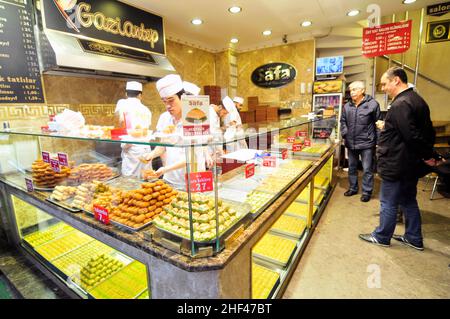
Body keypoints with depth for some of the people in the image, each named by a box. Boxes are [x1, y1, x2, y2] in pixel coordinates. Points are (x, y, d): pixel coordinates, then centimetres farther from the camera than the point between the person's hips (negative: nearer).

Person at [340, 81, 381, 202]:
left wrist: (376, 139, -7)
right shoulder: (347, 106, 6)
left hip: (366, 143, -5)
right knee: (352, 167, 16)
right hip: (351, 143, 5)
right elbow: (343, 121, 16)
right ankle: (353, 188, 32)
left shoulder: (372, 104, -7)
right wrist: (345, 133, 2)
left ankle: (367, 192, 18)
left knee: (367, 169, 4)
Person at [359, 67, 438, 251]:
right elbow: (428, 131, 15)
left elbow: (412, 136, -25)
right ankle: (414, 239, 32)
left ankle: (381, 237, 22)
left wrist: (427, 156, -12)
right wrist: (428, 155, 14)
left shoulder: (400, 104, -21)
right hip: (411, 165, 10)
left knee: (388, 203, 6)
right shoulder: (417, 99, 11)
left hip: (396, 165, -10)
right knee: (409, 201, 20)